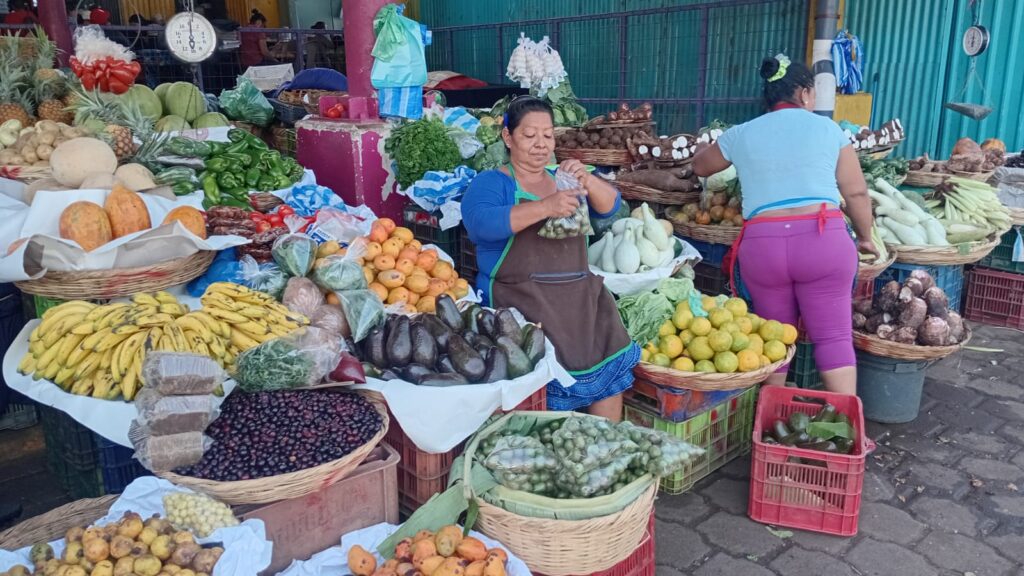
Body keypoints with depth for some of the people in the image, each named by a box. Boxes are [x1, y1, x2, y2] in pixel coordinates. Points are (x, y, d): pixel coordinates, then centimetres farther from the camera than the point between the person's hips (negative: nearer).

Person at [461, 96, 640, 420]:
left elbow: (610, 206, 8)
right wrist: (545, 207, -29)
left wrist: (588, 181, -14)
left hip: (580, 295, 5)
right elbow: (481, 222, -17)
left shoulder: (563, 178, 20)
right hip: (521, 297, -5)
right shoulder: (490, 183, 4)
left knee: (610, 366, -10)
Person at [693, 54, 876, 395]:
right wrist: (865, 238, 24)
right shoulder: (827, 128, 9)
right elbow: (856, 192, 10)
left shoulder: (740, 135, 13)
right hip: (824, 239, -1)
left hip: (762, 244, 2)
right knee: (834, 338, 5)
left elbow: (699, 167, 31)